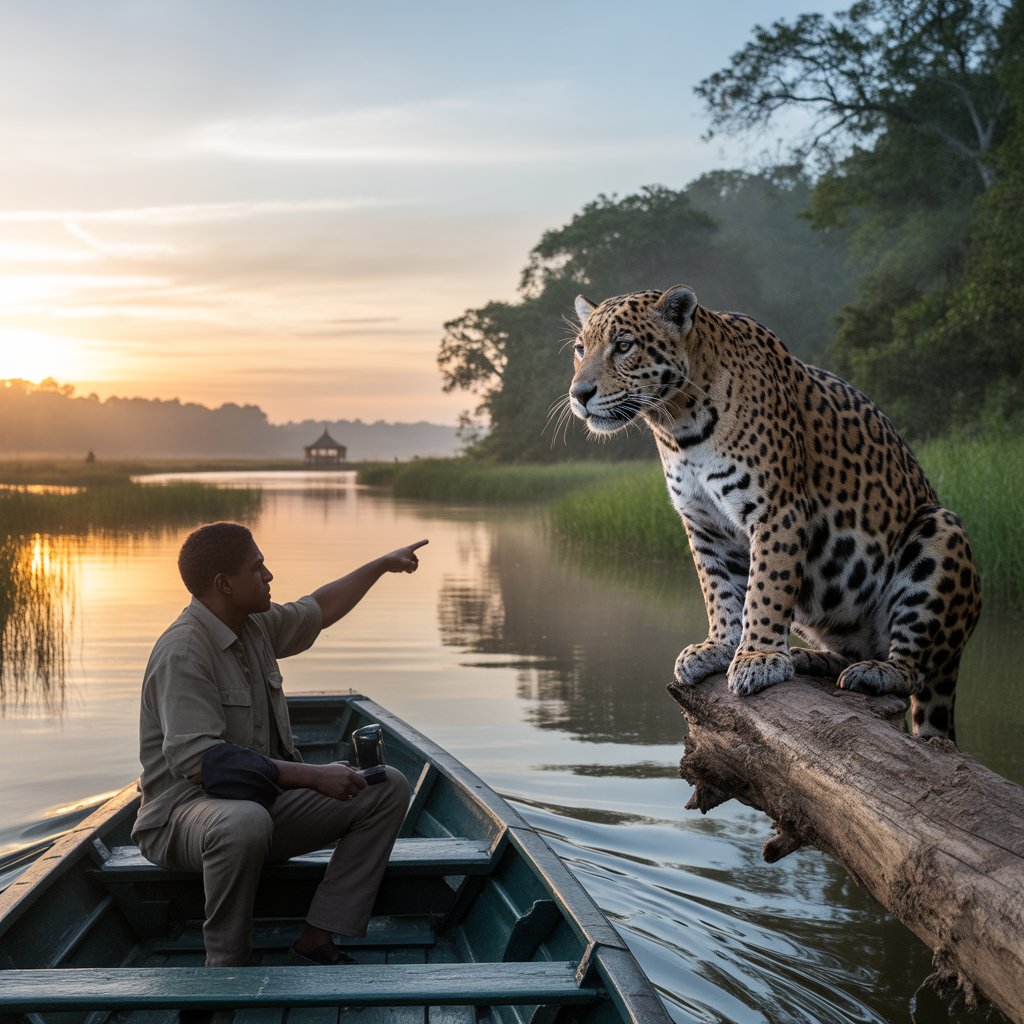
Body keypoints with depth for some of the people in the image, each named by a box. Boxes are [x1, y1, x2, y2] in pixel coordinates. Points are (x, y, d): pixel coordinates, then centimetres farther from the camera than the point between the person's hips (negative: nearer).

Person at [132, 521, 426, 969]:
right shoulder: (183, 651, -21)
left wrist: (382, 564, 35)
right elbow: (197, 760, -31)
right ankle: (226, 971, -21)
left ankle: (315, 942, -8)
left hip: (264, 798, 9)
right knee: (244, 822, -43)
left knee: (387, 788, -3)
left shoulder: (256, 625, 6)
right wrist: (311, 775, -32)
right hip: (184, 811, -9)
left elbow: (320, 609, 28)